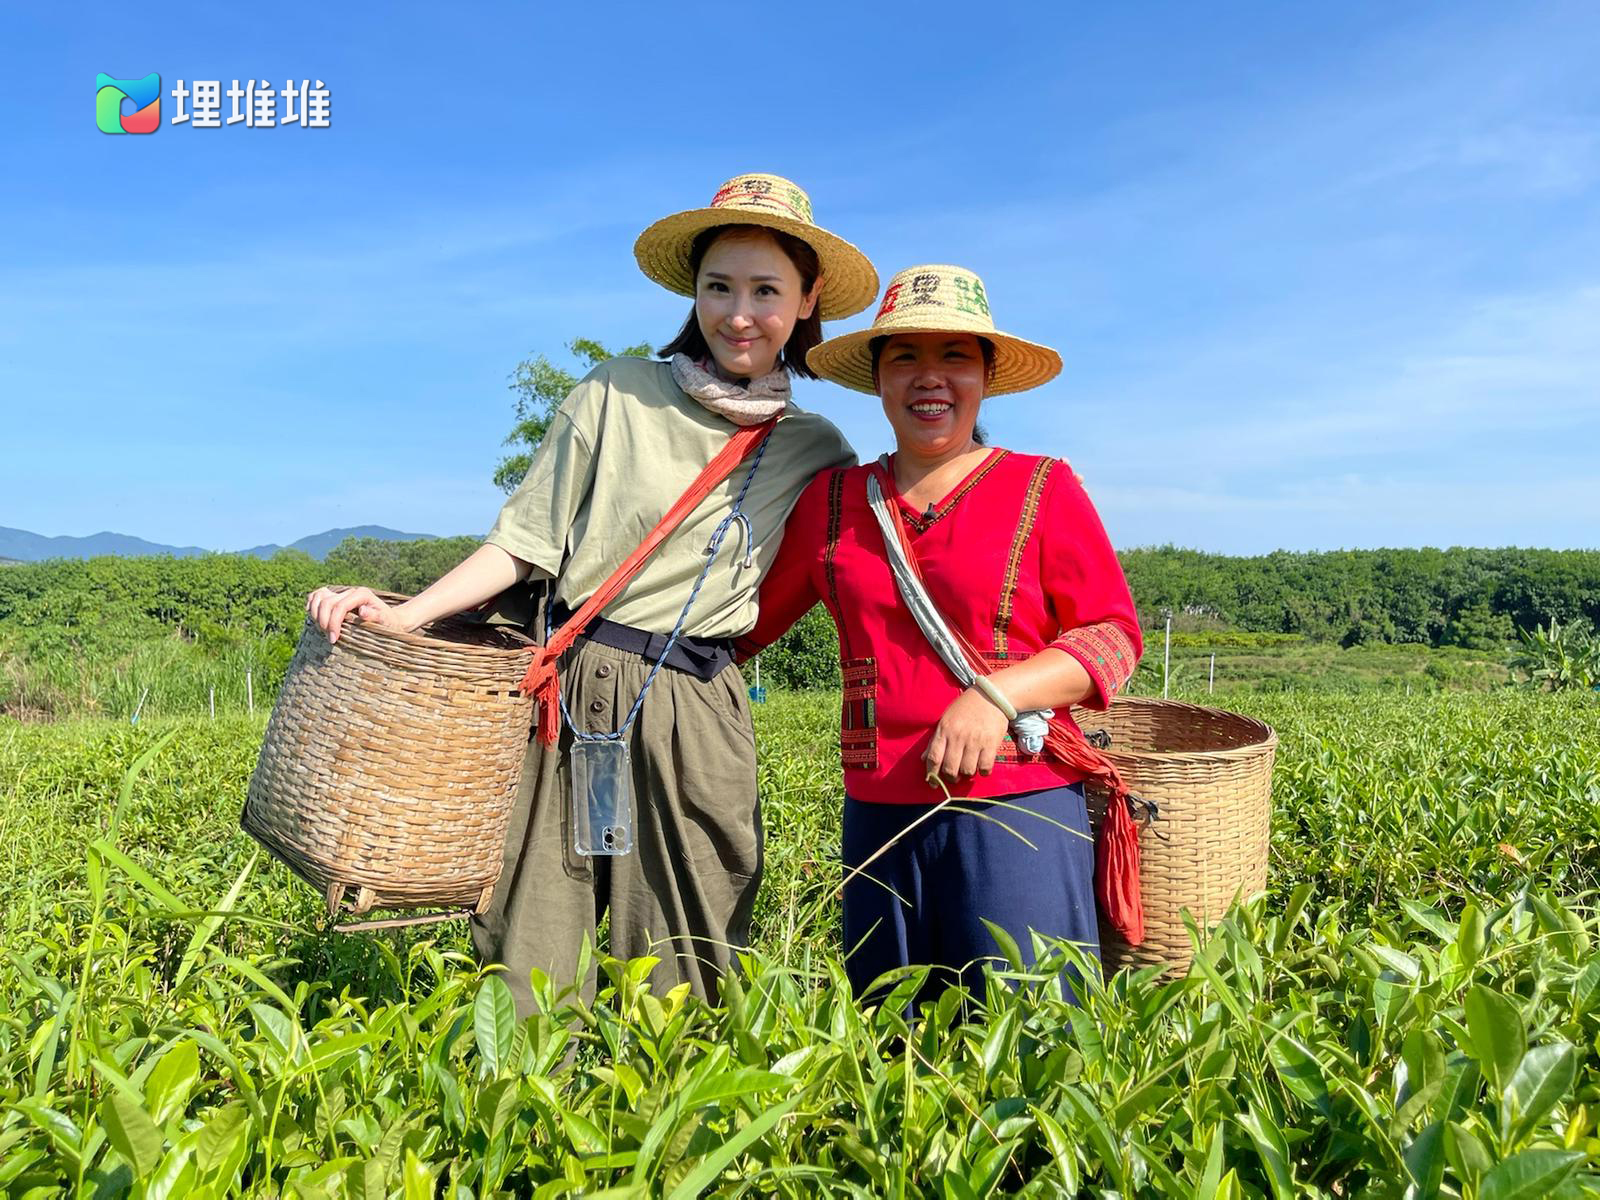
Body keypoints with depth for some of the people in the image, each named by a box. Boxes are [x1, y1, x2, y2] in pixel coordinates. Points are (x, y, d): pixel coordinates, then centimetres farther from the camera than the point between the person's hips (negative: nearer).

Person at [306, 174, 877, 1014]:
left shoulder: (816, 452, 7)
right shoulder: (618, 393, 0)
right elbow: (527, 542, 1)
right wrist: (406, 614, -8)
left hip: (696, 715, 1)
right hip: (569, 692, -1)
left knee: (681, 979, 7)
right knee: (530, 960, 4)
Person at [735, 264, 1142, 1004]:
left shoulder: (1043, 490, 0)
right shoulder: (831, 499, 9)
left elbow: (1113, 636, -1)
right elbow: (744, 620, 14)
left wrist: (999, 694, -16)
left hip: (1018, 810, -3)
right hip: (879, 816, 4)